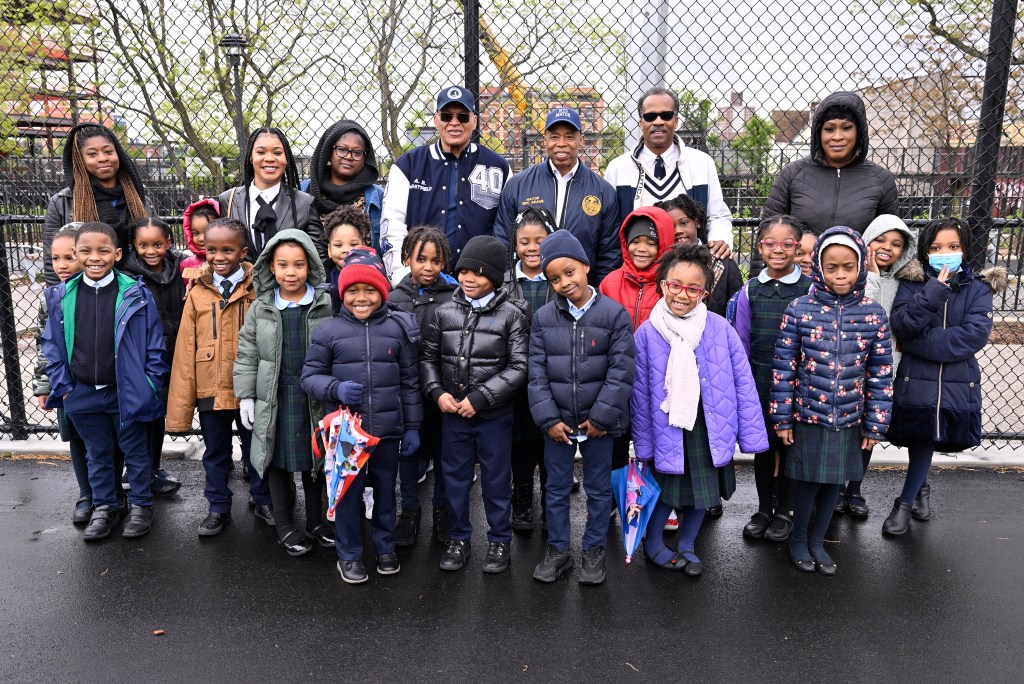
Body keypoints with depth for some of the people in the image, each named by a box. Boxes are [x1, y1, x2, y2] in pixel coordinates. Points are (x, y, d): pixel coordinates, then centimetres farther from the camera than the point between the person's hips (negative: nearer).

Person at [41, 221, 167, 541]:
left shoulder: (136, 295, -13)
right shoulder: (62, 297, -3)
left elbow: (154, 343, -8)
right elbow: (52, 343, 6)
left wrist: (150, 384, -9)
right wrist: (62, 385, 0)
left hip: (127, 392, -3)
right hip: (83, 394, 3)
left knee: (135, 450, 13)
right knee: (97, 454, 19)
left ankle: (141, 505, 29)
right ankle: (103, 507, 35)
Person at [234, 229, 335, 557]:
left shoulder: (326, 306, -5)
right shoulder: (260, 308, 0)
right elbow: (247, 355, 4)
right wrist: (245, 396, 0)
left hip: (315, 398, -1)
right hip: (274, 398, 1)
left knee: (314, 458, 12)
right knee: (278, 459, 11)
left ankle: (316, 520, 30)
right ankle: (284, 526, 26)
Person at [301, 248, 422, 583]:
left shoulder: (398, 328, 0)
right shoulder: (328, 331, -4)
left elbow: (410, 382, 5)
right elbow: (310, 376, 2)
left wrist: (412, 426, 5)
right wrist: (337, 389, -18)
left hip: (388, 428, 1)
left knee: (385, 489, 15)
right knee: (347, 491, 9)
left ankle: (385, 546, 36)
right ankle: (349, 554, 27)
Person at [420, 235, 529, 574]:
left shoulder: (512, 315, -7)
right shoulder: (444, 313, 3)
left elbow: (519, 367, -11)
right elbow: (428, 357, 10)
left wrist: (480, 398, -17)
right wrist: (437, 392, -7)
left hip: (495, 416, -3)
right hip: (452, 414, 3)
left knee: (496, 479, 10)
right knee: (455, 477, 14)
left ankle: (499, 540, 28)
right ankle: (458, 538, 32)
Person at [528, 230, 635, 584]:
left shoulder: (614, 314, -9)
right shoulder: (543, 317, -2)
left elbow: (621, 371, -11)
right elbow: (537, 372, -3)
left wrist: (601, 416, -14)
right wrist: (548, 418, -10)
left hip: (598, 421, -2)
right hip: (557, 421, 2)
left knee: (599, 488, 13)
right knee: (557, 488, 14)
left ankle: (594, 551, 30)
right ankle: (558, 551, 30)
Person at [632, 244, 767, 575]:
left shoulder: (720, 328, -10)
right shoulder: (647, 333, -10)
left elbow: (742, 383, -4)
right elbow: (640, 394, -2)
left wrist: (750, 434, -3)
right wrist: (643, 444, 2)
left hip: (710, 429, 2)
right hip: (667, 428, -2)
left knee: (702, 492, 16)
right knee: (666, 491, 11)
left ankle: (686, 546, 41)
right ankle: (653, 544, 38)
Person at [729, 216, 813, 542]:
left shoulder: (810, 290, -6)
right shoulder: (749, 291, 1)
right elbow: (740, 345, 6)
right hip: (758, 385, 2)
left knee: (789, 446, 11)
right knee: (762, 446, 13)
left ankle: (784, 512, 29)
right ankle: (763, 509, 31)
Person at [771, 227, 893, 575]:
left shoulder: (873, 314, -3)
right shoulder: (799, 309, -8)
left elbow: (881, 373, 2)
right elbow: (784, 366, -5)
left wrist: (875, 424, 2)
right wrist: (782, 418, -5)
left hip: (849, 419, 2)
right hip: (808, 415, -2)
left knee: (834, 481, 14)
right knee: (808, 481, 8)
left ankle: (817, 541, 35)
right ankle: (798, 539, 32)